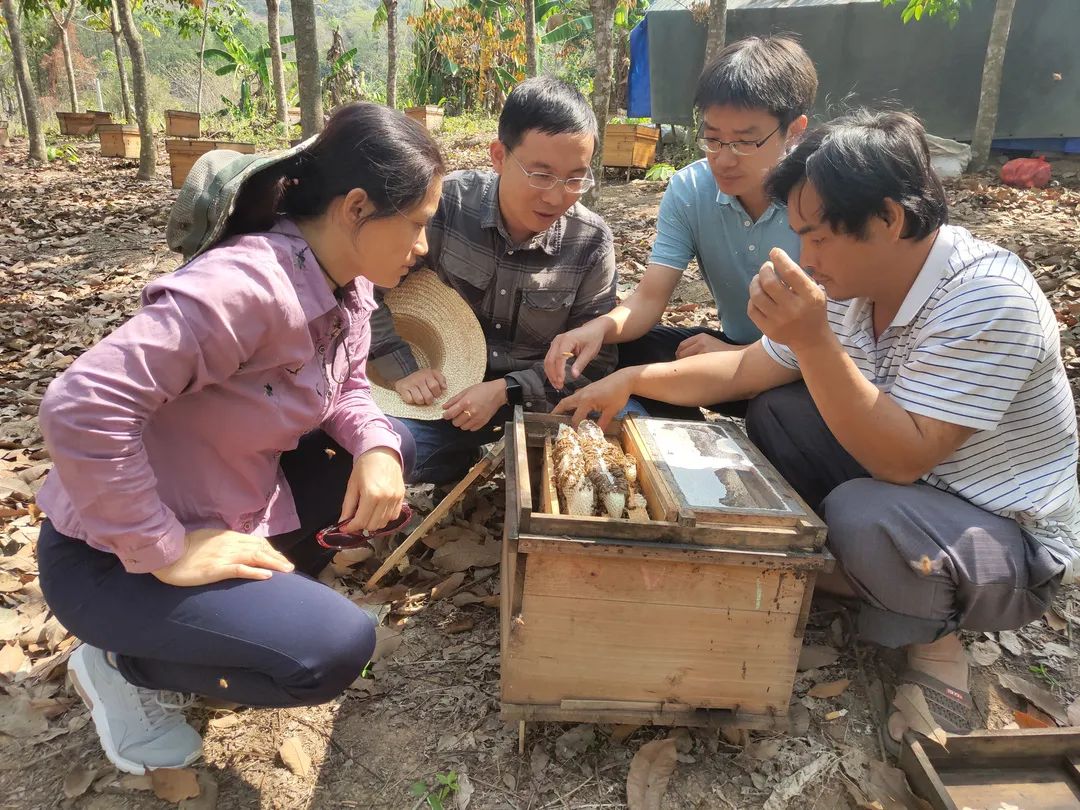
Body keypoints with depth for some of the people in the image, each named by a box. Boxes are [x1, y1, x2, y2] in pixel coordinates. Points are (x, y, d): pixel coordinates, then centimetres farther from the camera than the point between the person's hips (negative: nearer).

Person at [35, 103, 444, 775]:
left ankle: (260, 596, 13)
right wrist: (166, 552, -26)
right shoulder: (245, 286, -32)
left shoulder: (348, 284, -4)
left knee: (385, 456, 1)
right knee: (335, 646, -20)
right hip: (114, 553, -8)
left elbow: (346, 389, 7)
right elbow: (80, 409, -35)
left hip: (239, 505, 8)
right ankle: (126, 665, 5)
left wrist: (376, 449, -15)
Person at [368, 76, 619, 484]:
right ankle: (467, 458, 8)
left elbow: (594, 359, -6)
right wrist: (402, 369, -13)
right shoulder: (447, 203, -14)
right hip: (443, 392, 0)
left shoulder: (592, 243, -10)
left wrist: (504, 390, -18)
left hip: (536, 399, 1)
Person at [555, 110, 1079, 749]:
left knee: (864, 517, -35)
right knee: (774, 413, -2)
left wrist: (813, 340, -40)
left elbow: (902, 459, -34)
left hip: (1016, 541, -7)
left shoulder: (987, 300, -29)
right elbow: (747, 370, 0)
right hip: (914, 487, 7)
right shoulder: (850, 282, -7)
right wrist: (633, 379, -8)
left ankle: (934, 637, -3)